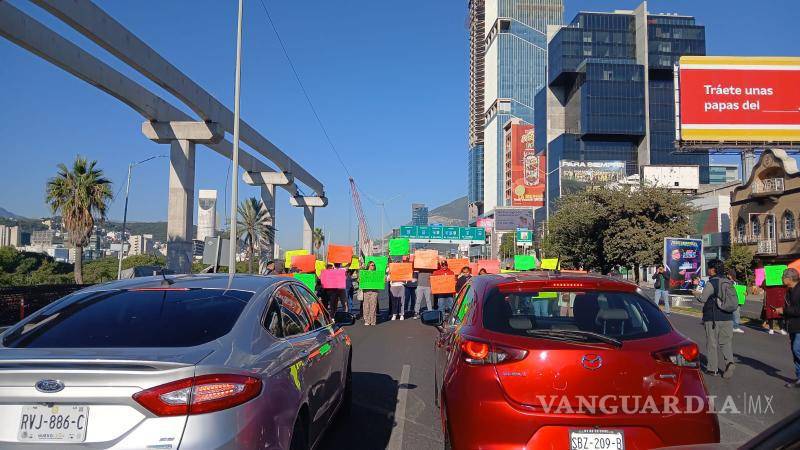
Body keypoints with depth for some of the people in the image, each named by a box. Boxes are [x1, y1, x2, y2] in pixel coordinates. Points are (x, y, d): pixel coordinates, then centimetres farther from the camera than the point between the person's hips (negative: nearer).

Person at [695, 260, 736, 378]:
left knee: (712, 343, 3)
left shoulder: (711, 283, -13)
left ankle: (712, 368, 8)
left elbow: (702, 298, -17)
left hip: (713, 318, -6)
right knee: (726, 342, 9)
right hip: (727, 317, 6)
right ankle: (729, 362, -12)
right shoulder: (728, 283, 9)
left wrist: (697, 294, 3)